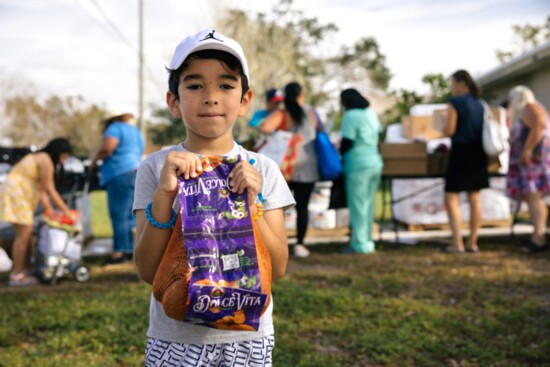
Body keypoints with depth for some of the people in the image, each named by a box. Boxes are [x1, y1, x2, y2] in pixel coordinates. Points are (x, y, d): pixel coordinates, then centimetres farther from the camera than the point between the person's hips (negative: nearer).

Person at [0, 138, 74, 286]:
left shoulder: (40, 158, 18)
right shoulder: (46, 160, -13)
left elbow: (41, 190, 13)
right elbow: (50, 190, -16)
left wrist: (49, 210, 8)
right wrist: (66, 211, -12)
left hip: (19, 195, 11)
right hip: (16, 194, -11)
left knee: (27, 233, 14)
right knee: (24, 234, -11)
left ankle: (27, 268, 23)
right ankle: (16, 275, -8)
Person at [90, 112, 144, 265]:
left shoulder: (116, 127, -1)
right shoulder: (136, 131, 26)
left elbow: (107, 148, -16)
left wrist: (94, 161, -2)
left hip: (121, 175, -9)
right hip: (136, 171, 9)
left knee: (119, 216, -8)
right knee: (130, 216, 9)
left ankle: (119, 252, -8)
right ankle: (130, 249, 9)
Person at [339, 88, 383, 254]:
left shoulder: (351, 116, -12)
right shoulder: (371, 113, 13)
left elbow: (348, 142, -15)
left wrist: (339, 153, 4)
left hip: (358, 165, -8)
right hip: (375, 162, 8)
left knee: (357, 205, -2)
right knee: (368, 204, 13)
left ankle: (360, 244, -1)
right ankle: (367, 241, 19)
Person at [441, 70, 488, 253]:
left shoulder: (455, 102, -11)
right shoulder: (479, 104, 11)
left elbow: (449, 131, -14)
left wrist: (444, 126, 6)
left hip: (461, 152, -7)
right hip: (478, 153, 7)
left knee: (451, 199, -2)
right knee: (474, 198, 9)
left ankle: (457, 244, -7)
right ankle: (473, 242, 14)